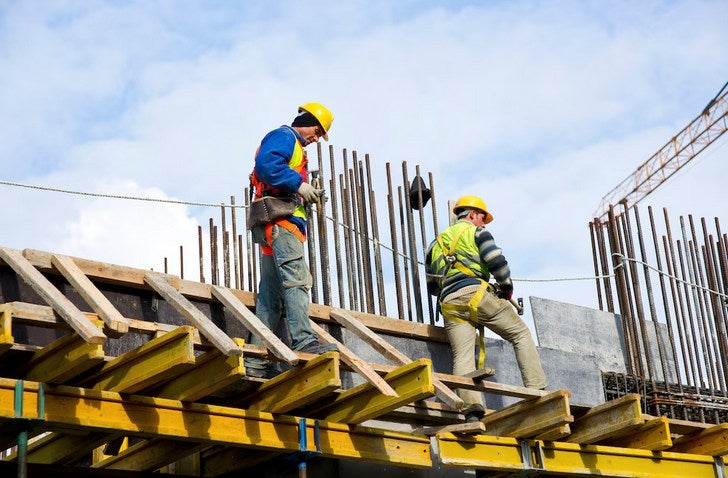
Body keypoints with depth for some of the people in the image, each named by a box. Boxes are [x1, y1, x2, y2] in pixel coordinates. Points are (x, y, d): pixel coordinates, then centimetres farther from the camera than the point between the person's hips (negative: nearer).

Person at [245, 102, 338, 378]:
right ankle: (304, 341, -33)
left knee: (270, 294, 4)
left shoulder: (294, 146, 32)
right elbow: (266, 163, -18)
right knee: (296, 278, -22)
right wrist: (298, 184, -18)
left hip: (276, 228, 10)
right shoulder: (284, 136, 2)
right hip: (280, 220, -10)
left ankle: (257, 360, 2)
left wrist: (307, 196, 11)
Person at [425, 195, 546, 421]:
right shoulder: (476, 232, 12)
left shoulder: (437, 243, 29)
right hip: (476, 294, -4)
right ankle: (537, 390, -5)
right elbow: (497, 262, -4)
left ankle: (471, 410, -26)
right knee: (521, 334, 6)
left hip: (449, 304, 5)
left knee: (462, 357, -7)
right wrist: (507, 287, 10)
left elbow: (432, 286, 28)